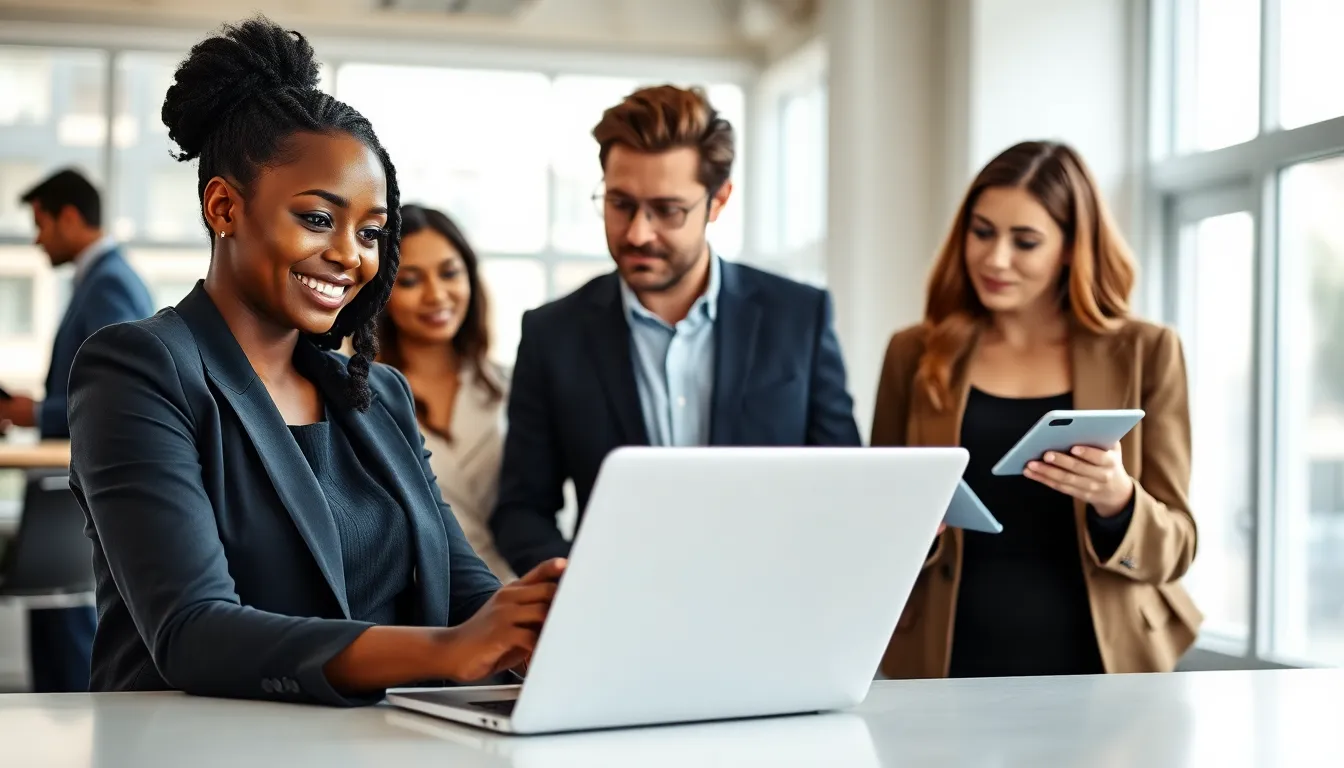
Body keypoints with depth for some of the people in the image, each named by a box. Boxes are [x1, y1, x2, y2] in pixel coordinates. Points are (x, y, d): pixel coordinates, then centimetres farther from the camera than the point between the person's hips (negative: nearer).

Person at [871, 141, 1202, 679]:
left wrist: (1116, 500, -15)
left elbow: (1174, 549, 4)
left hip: (1098, 670, 0)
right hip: (950, 668, 1)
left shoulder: (1145, 353, 5)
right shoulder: (917, 354, 7)